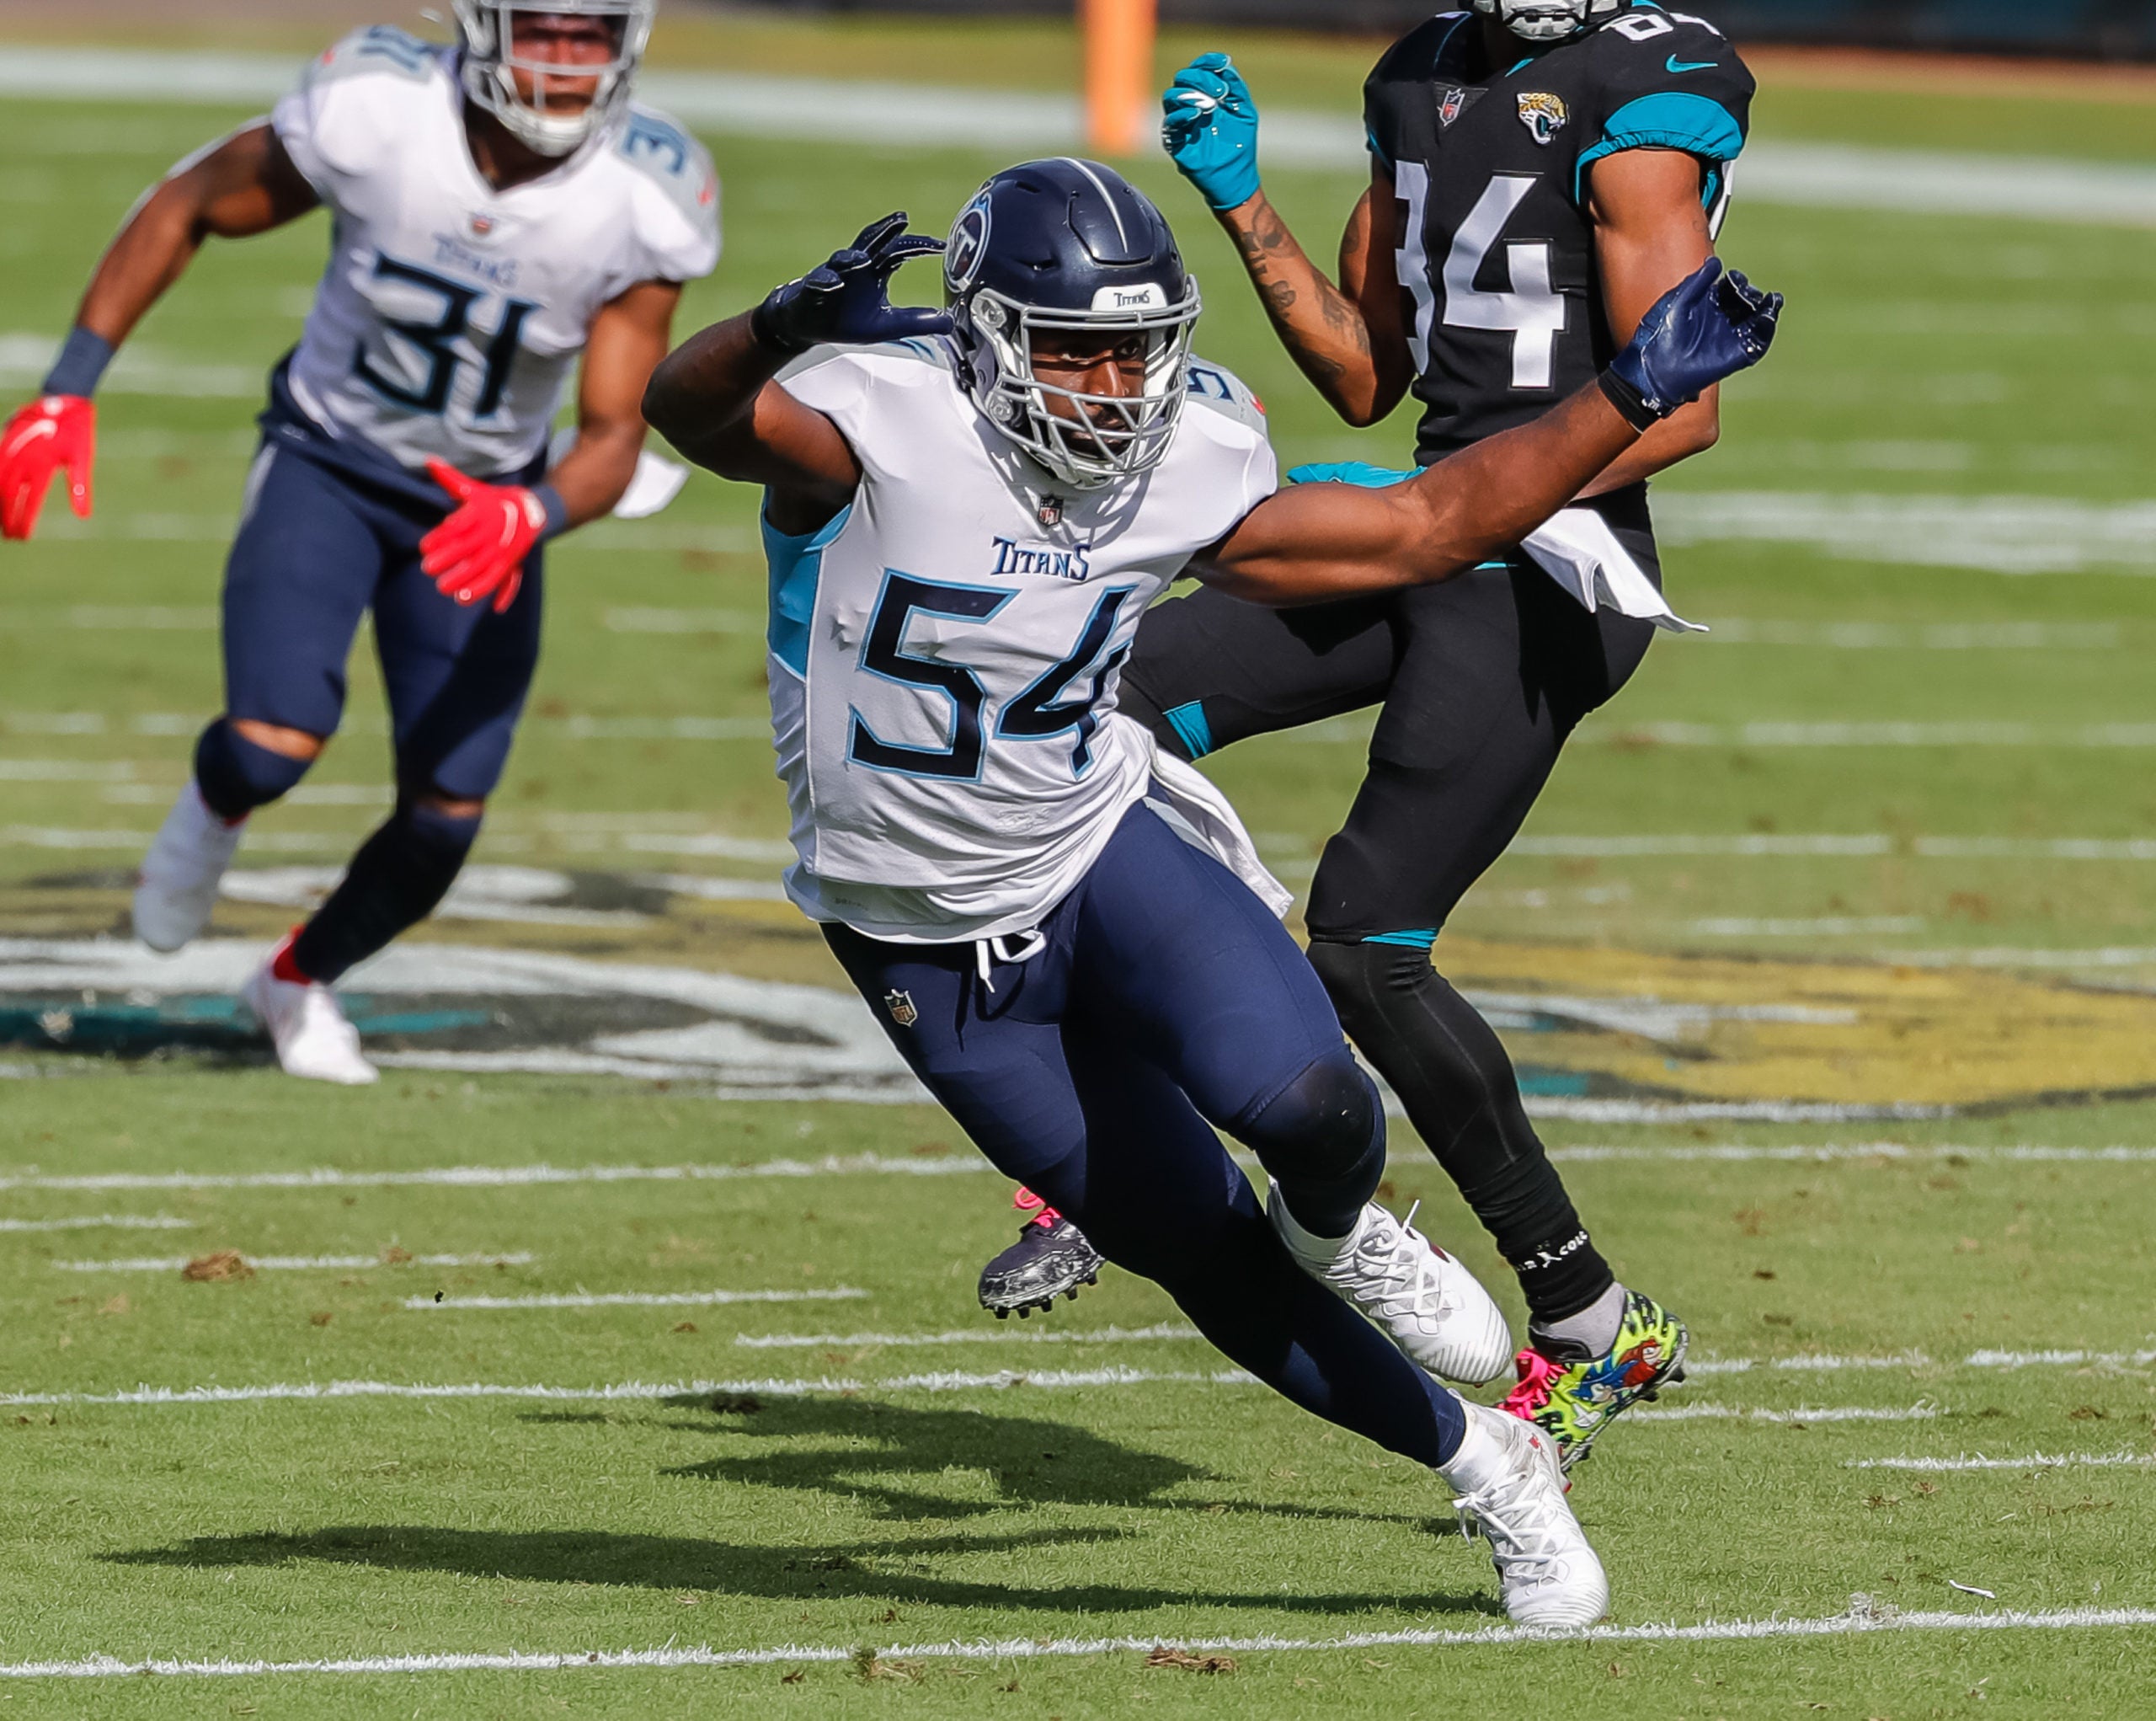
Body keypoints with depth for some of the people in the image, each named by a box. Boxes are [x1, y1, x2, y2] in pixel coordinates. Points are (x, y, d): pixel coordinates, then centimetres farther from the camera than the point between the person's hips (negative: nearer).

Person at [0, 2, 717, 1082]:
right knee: (276, 745, -25)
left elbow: (614, 439, -17)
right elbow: (184, 209, -9)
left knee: (444, 820, -2)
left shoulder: (645, 204, -21)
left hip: (482, 506, 2)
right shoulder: (375, 114, -25)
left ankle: (302, 980, 31)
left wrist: (532, 516, -40)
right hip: (326, 464, -2)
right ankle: (214, 804, 15)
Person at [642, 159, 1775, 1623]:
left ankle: (1334, 1237, 11)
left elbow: (1434, 527, 1)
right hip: (928, 943, -2)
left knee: (1303, 1104, -27)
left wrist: (1631, 399, -4)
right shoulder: (877, 422, -23)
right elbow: (687, 412, -41)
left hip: (1104, 852, 2)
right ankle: (1481, 1462, 24)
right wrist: (791, 327, -62)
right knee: (1198, 1250, 5)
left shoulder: (1190, 473, -8)